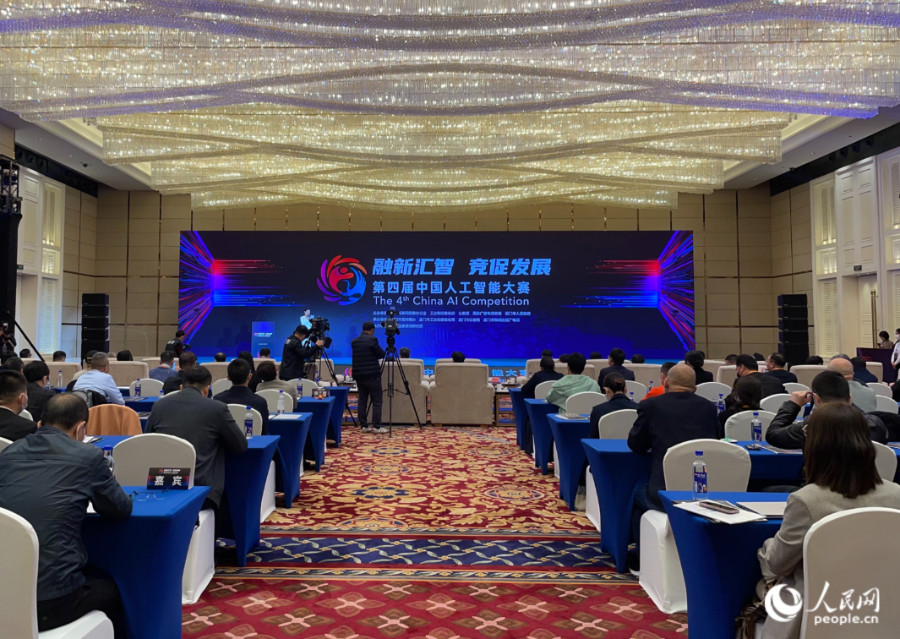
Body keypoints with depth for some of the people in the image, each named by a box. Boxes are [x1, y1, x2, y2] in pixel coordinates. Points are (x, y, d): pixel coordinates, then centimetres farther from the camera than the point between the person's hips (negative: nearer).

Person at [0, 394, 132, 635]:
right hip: (52, 598, -5)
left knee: (93, 577, 33)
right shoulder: (88, 455, -8)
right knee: (111, 590, 28)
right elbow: (122, 509, 4)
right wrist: (89, 496, 23)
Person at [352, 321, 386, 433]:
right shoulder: (372, 339, -11)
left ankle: (364, 425, 11)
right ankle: (376, 426, -4)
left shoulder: (354, 342, 8)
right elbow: (381, 354, -5)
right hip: (372, 375, -6)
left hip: (358, 375, 7)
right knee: (376, 401, -1)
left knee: (362, 400, 10)